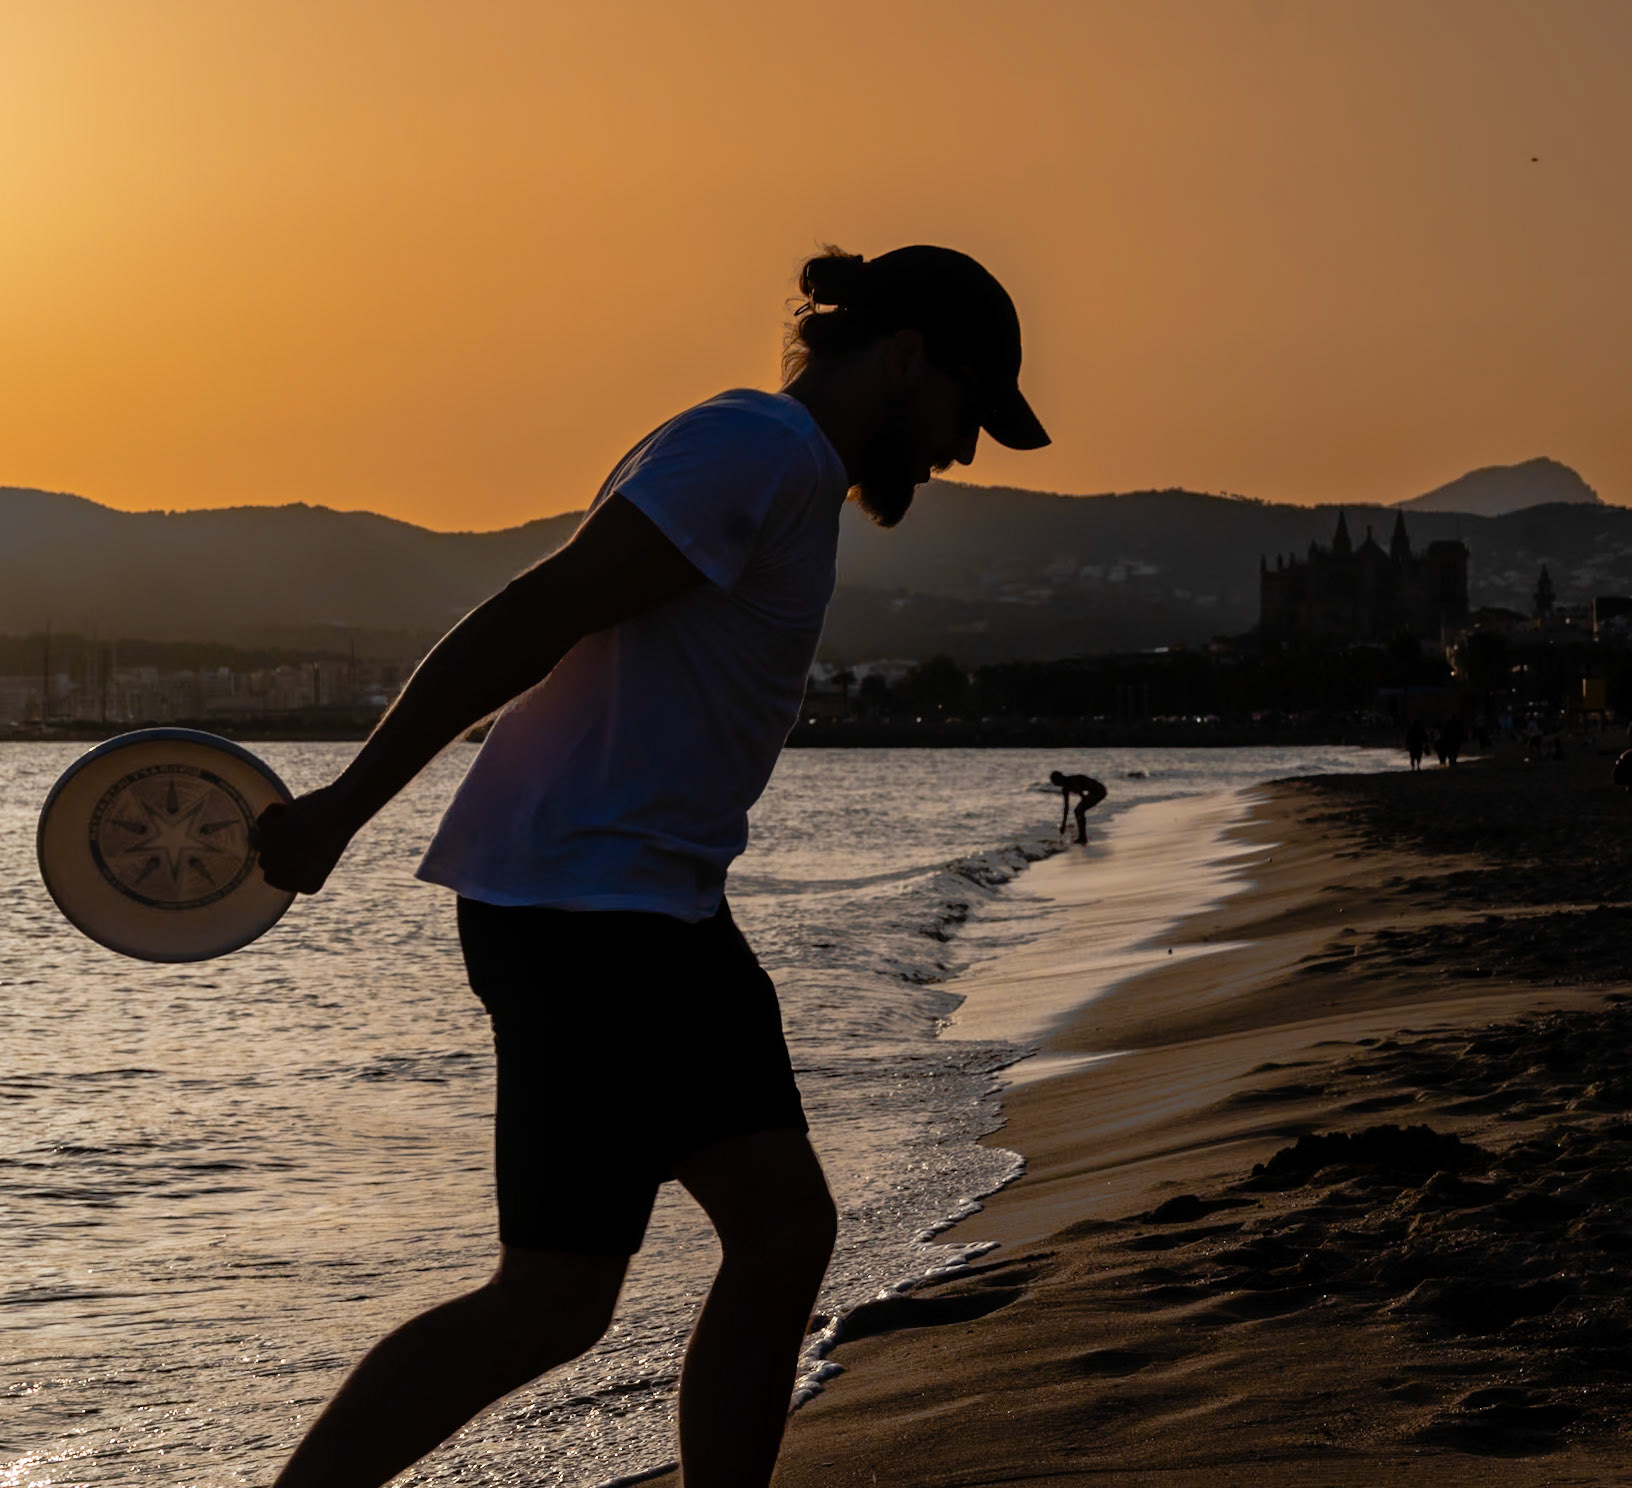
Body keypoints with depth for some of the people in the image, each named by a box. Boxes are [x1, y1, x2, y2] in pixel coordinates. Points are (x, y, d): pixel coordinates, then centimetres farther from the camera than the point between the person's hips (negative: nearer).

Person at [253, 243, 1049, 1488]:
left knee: (785, 1230, 8)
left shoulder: (786, 471, 20)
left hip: (661, 909, 11)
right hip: (581, 903, -11)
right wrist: (344, 810, -19)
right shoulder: (753, 449, -13)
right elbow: (526, 622, -19)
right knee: (554, 1302, -9)